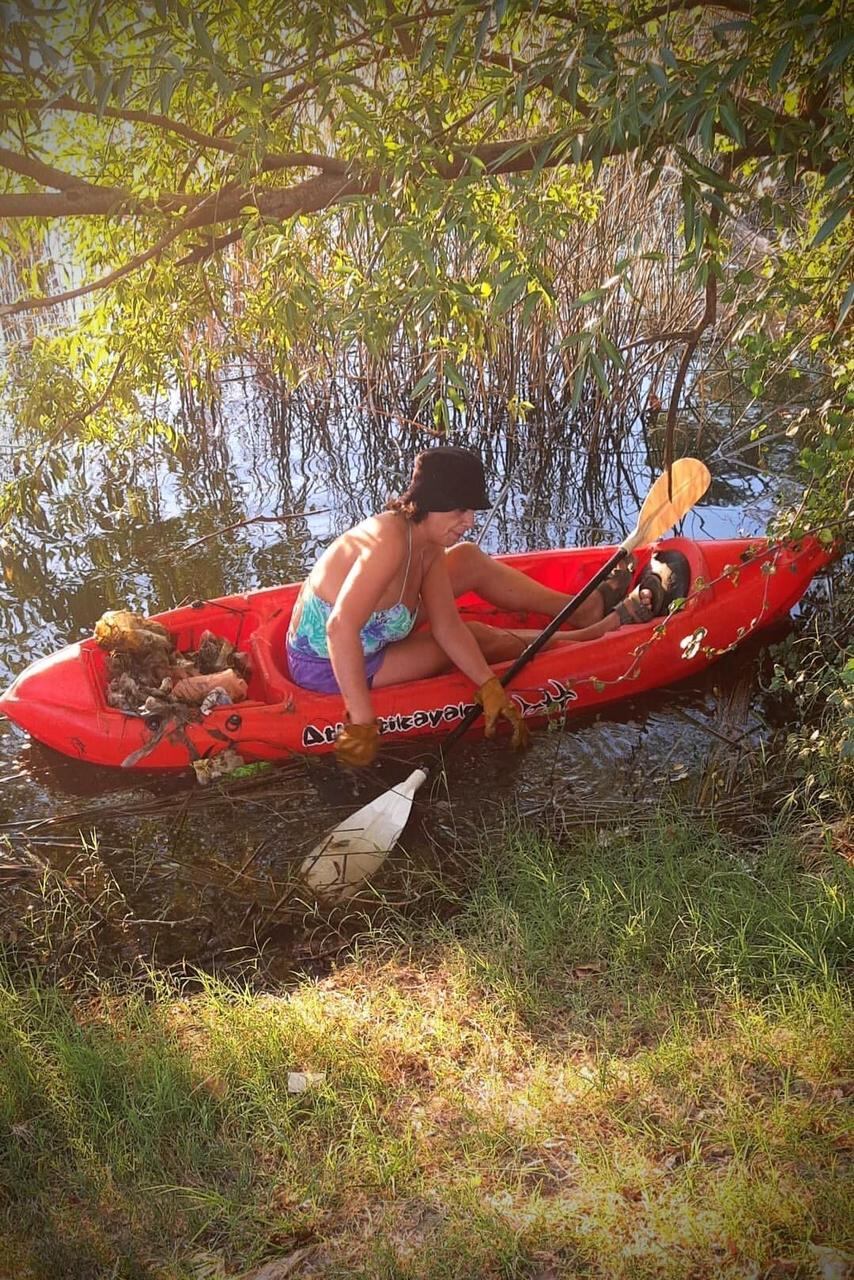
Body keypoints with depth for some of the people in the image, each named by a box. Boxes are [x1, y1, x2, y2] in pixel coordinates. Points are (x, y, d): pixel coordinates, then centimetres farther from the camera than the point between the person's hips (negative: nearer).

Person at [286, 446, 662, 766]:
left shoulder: (427, 544, -7)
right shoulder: (390, 541, -34)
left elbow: (446, 625, -5)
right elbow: (340, 628, -42)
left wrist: (489, 686, -15)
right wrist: (362, 722, -41)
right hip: (325, 667, -8)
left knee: (469, 560, 6)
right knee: (478, 640, -2)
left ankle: (584, 610, 18)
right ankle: (595, 632, 20)